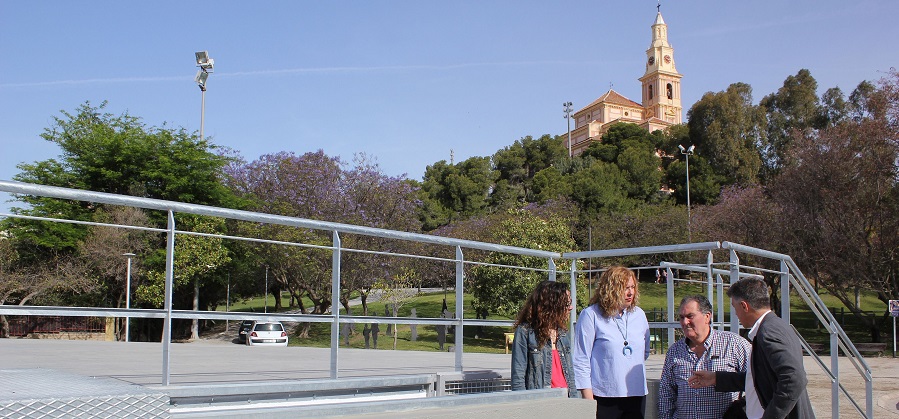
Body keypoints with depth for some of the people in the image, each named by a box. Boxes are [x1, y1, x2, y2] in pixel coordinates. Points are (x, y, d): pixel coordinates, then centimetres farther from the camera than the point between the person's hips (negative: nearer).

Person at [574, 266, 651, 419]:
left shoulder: (639, 315, 10)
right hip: (604, 396, -5)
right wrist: (588, 398, -11)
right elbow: (581, 361, -8)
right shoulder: (591, 315, -7)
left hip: (637, 395, 5)